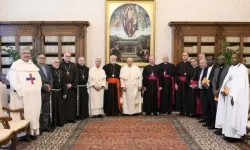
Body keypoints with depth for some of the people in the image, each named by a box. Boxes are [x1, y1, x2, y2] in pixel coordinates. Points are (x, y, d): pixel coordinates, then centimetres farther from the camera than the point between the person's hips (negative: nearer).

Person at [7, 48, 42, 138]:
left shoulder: (33, 65, 17)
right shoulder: (15, 65, -1)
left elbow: (38, 77, 17)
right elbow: (12, 79, -10)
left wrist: (38, 88, 3)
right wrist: (21, 90, -19)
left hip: (34, 94, 6)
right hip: (22, 94, -5)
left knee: (34, 112, 7)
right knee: (24, 114, -6)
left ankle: (33, 131, 15)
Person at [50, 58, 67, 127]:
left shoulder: (61, 71, 12)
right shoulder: (49, 70, -8)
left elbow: (63, 83, 12)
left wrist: (65, 92, 8)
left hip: (59, 92, 6)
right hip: (52, 92, -6)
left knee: (60, 108, 11)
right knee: (53, 108, -1)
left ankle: (60, 122, 21)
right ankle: (53, 123, 8)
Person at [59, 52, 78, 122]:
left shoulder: (74, 65, 8)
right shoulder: (60, 65, -2)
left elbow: (76, 76, 5)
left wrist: (72, 84, -5)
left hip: (72, 87, 3)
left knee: (72, 103, 5)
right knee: (64, 103, -2)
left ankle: (71, 118, 12)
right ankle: (64, 118, 5)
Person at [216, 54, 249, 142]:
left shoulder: (243, 69, -9)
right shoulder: (231, 68, 15)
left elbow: (241, 84, -16)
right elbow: (226, 80, 11)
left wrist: (234, 96, -22)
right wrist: (223, 90, -5)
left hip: (237, 96, -8)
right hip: (228, 94, 8)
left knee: (235, 115, -4)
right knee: (228, 114, 8)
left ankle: (236, 135, 3)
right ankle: (229, 133, 15)